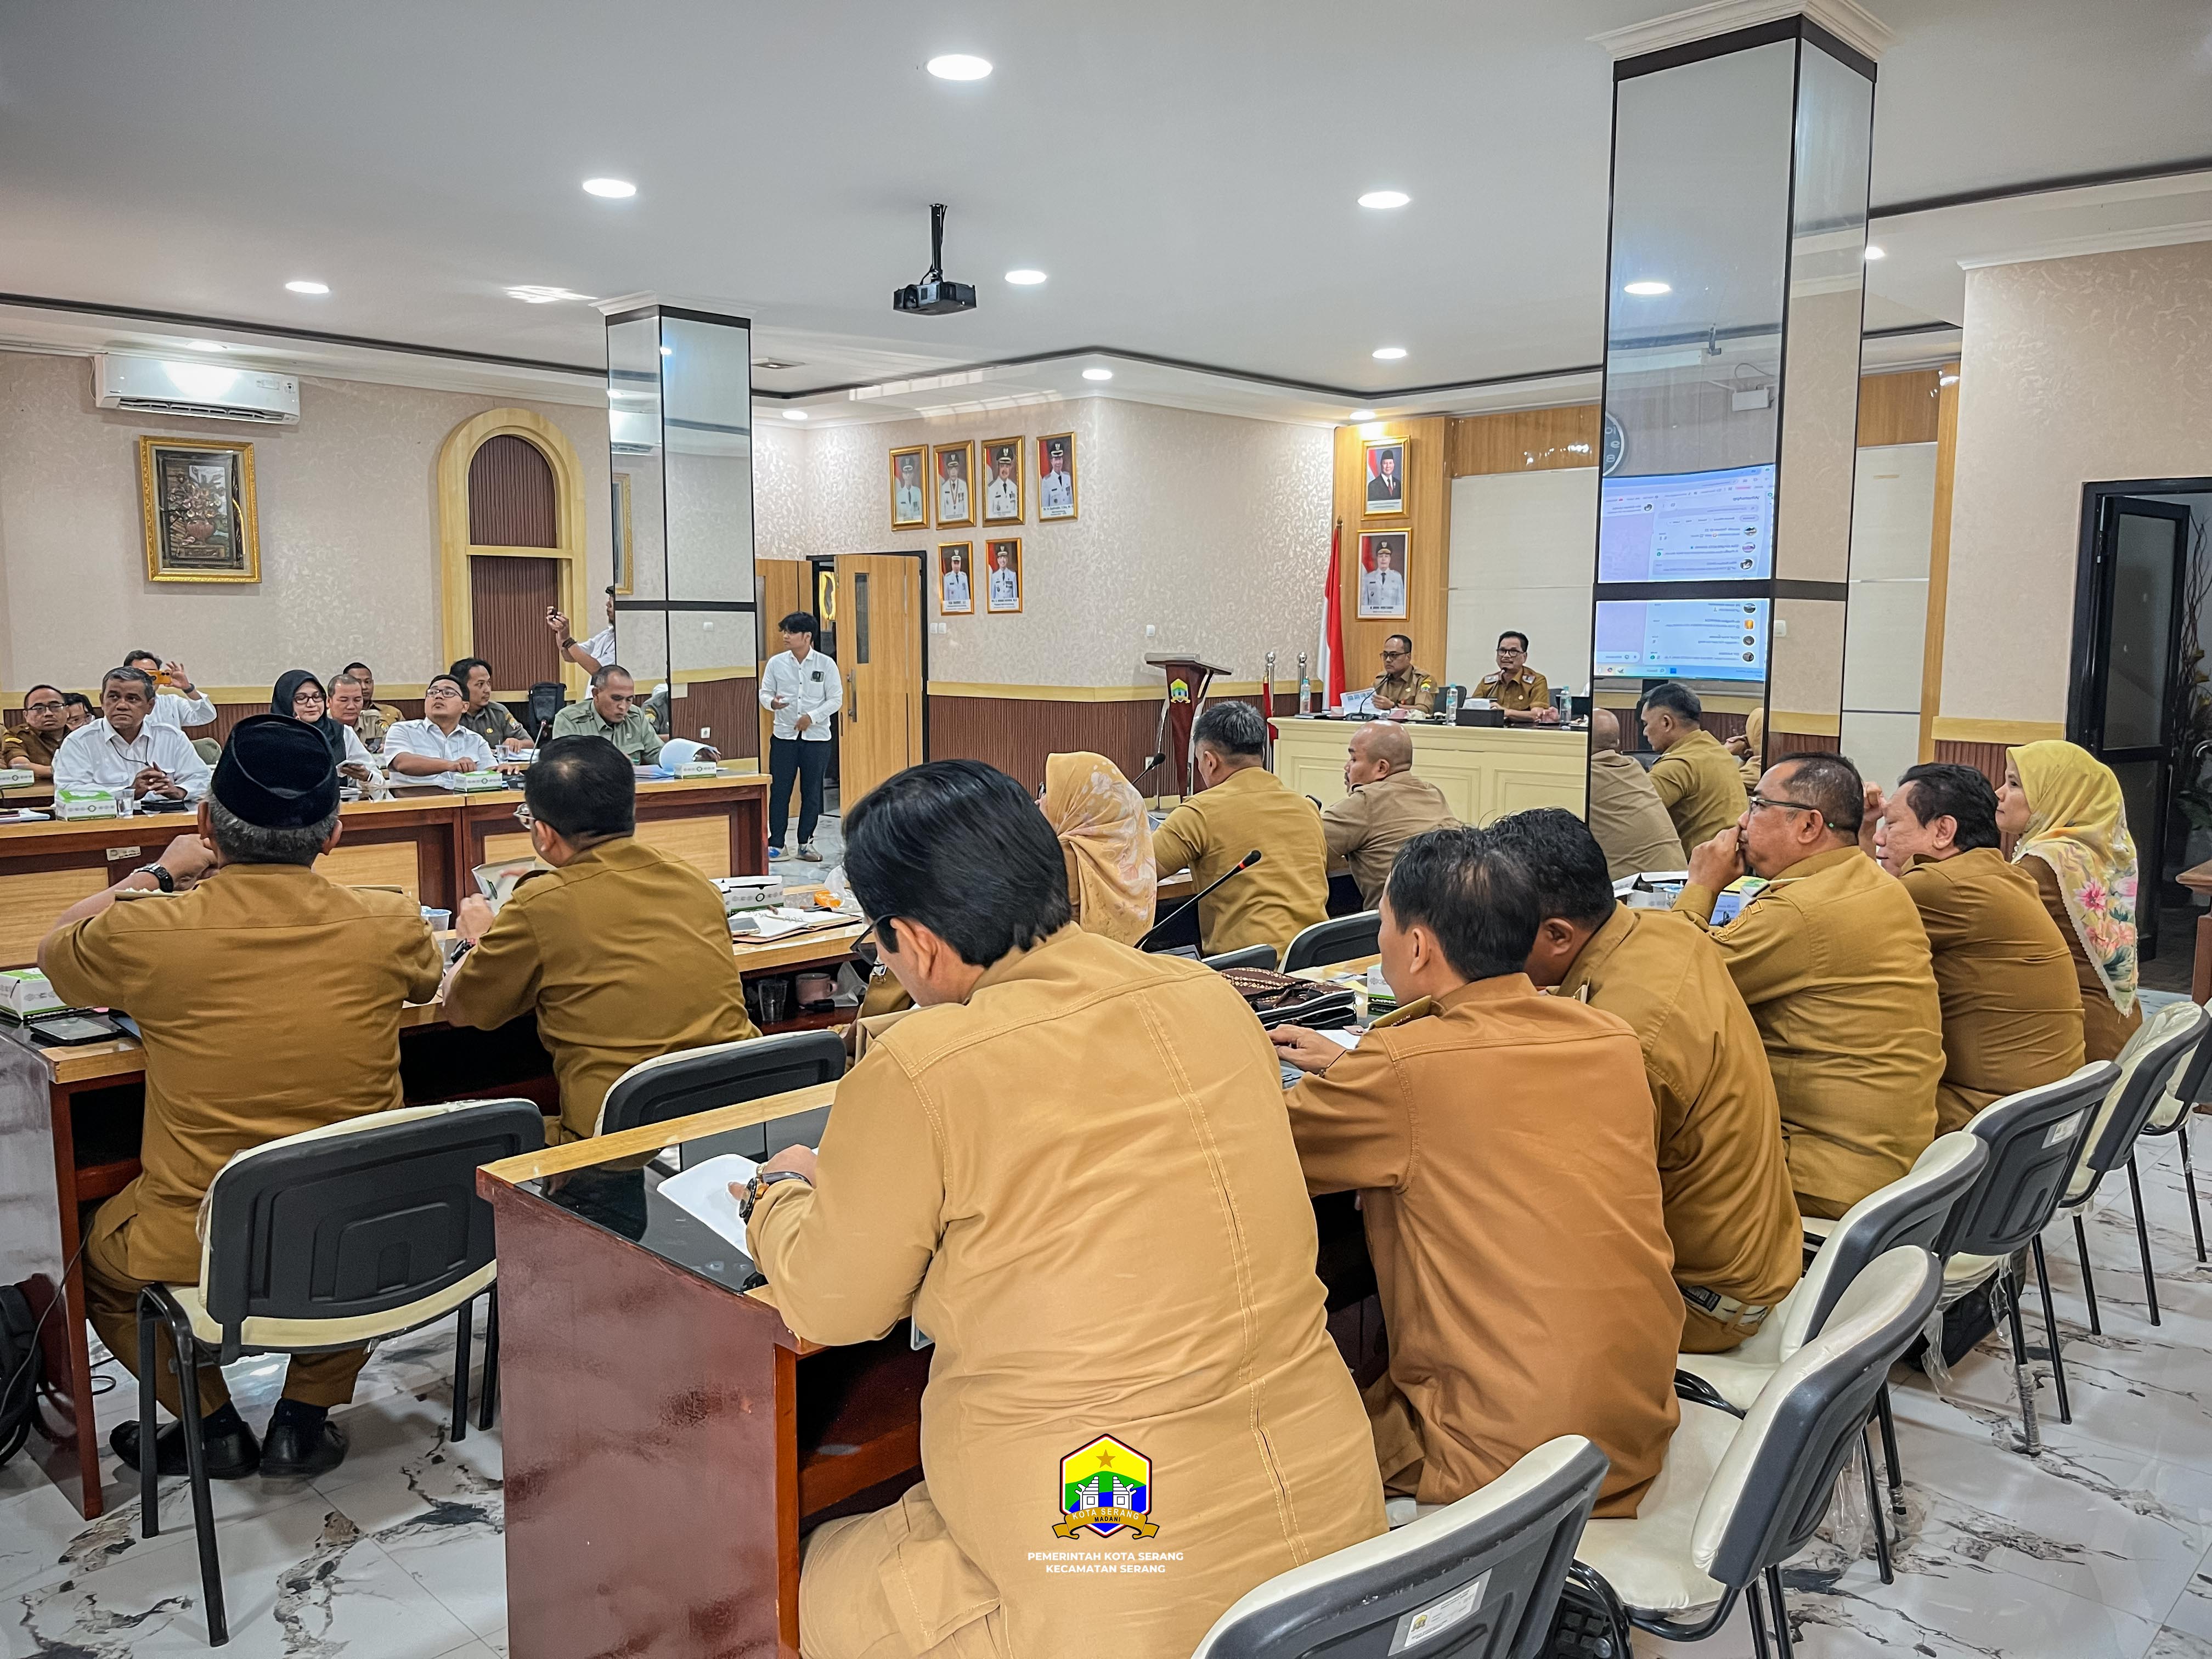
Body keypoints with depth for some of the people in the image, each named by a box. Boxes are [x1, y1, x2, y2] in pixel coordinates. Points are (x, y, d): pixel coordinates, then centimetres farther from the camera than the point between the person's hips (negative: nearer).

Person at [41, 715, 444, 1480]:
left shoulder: (146, 933, -16)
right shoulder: (388, 925, -11)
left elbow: (55, 952, 10)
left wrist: (157, 874, 22)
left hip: (201, 1252, -1)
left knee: (93, 1253, 31)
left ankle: (213, 1423, 29)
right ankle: (304, 1418, 28)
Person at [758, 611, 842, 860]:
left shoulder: (826, 664, -3)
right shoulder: (776, 663, 1)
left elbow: (836, 699, -2)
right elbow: (765, 692, 6)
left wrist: (812, 717, -14)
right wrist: (772, 703, -17)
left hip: (817, 737, -1)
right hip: (783, 736, 1)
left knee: (812, 792, 6)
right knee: (779, 790, 1)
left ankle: (806, 843, 17)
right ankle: (776, 843, 10)